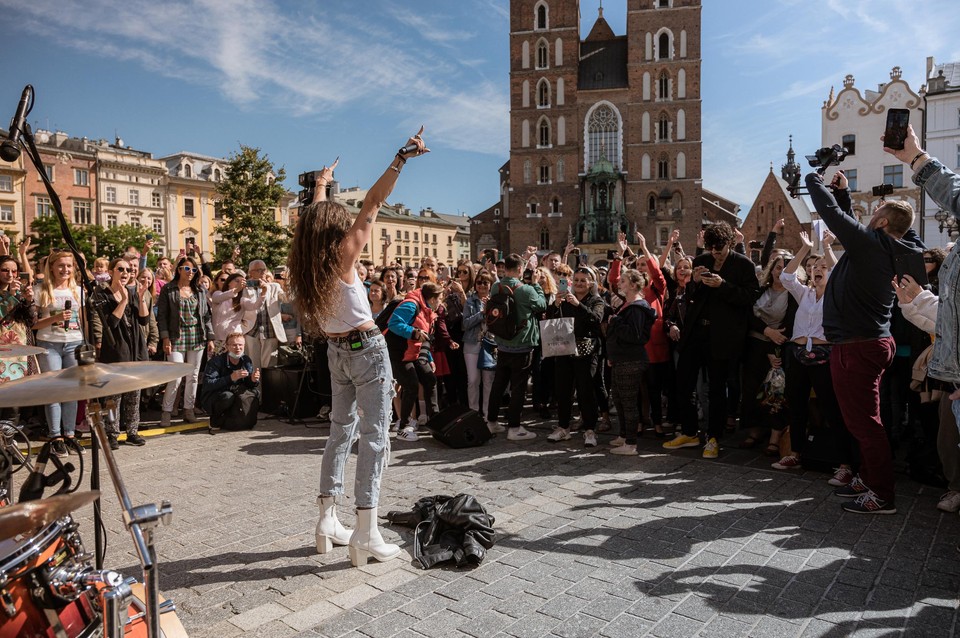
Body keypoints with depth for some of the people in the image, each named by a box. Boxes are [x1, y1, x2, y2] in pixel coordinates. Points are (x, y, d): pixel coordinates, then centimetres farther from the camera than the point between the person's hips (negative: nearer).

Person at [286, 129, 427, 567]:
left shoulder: (306, 261, 3)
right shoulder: (343, 254, -15)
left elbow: (316, 218, 20)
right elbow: (372, 203, -15)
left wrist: (321, 183, 36)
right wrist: (401, 158, -13)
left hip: (336, 351, 8)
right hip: (367, 349, -7)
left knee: (341, 430, 15)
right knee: (374, 436, -4)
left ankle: (327, 523, 20)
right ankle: (366, 536, -2)